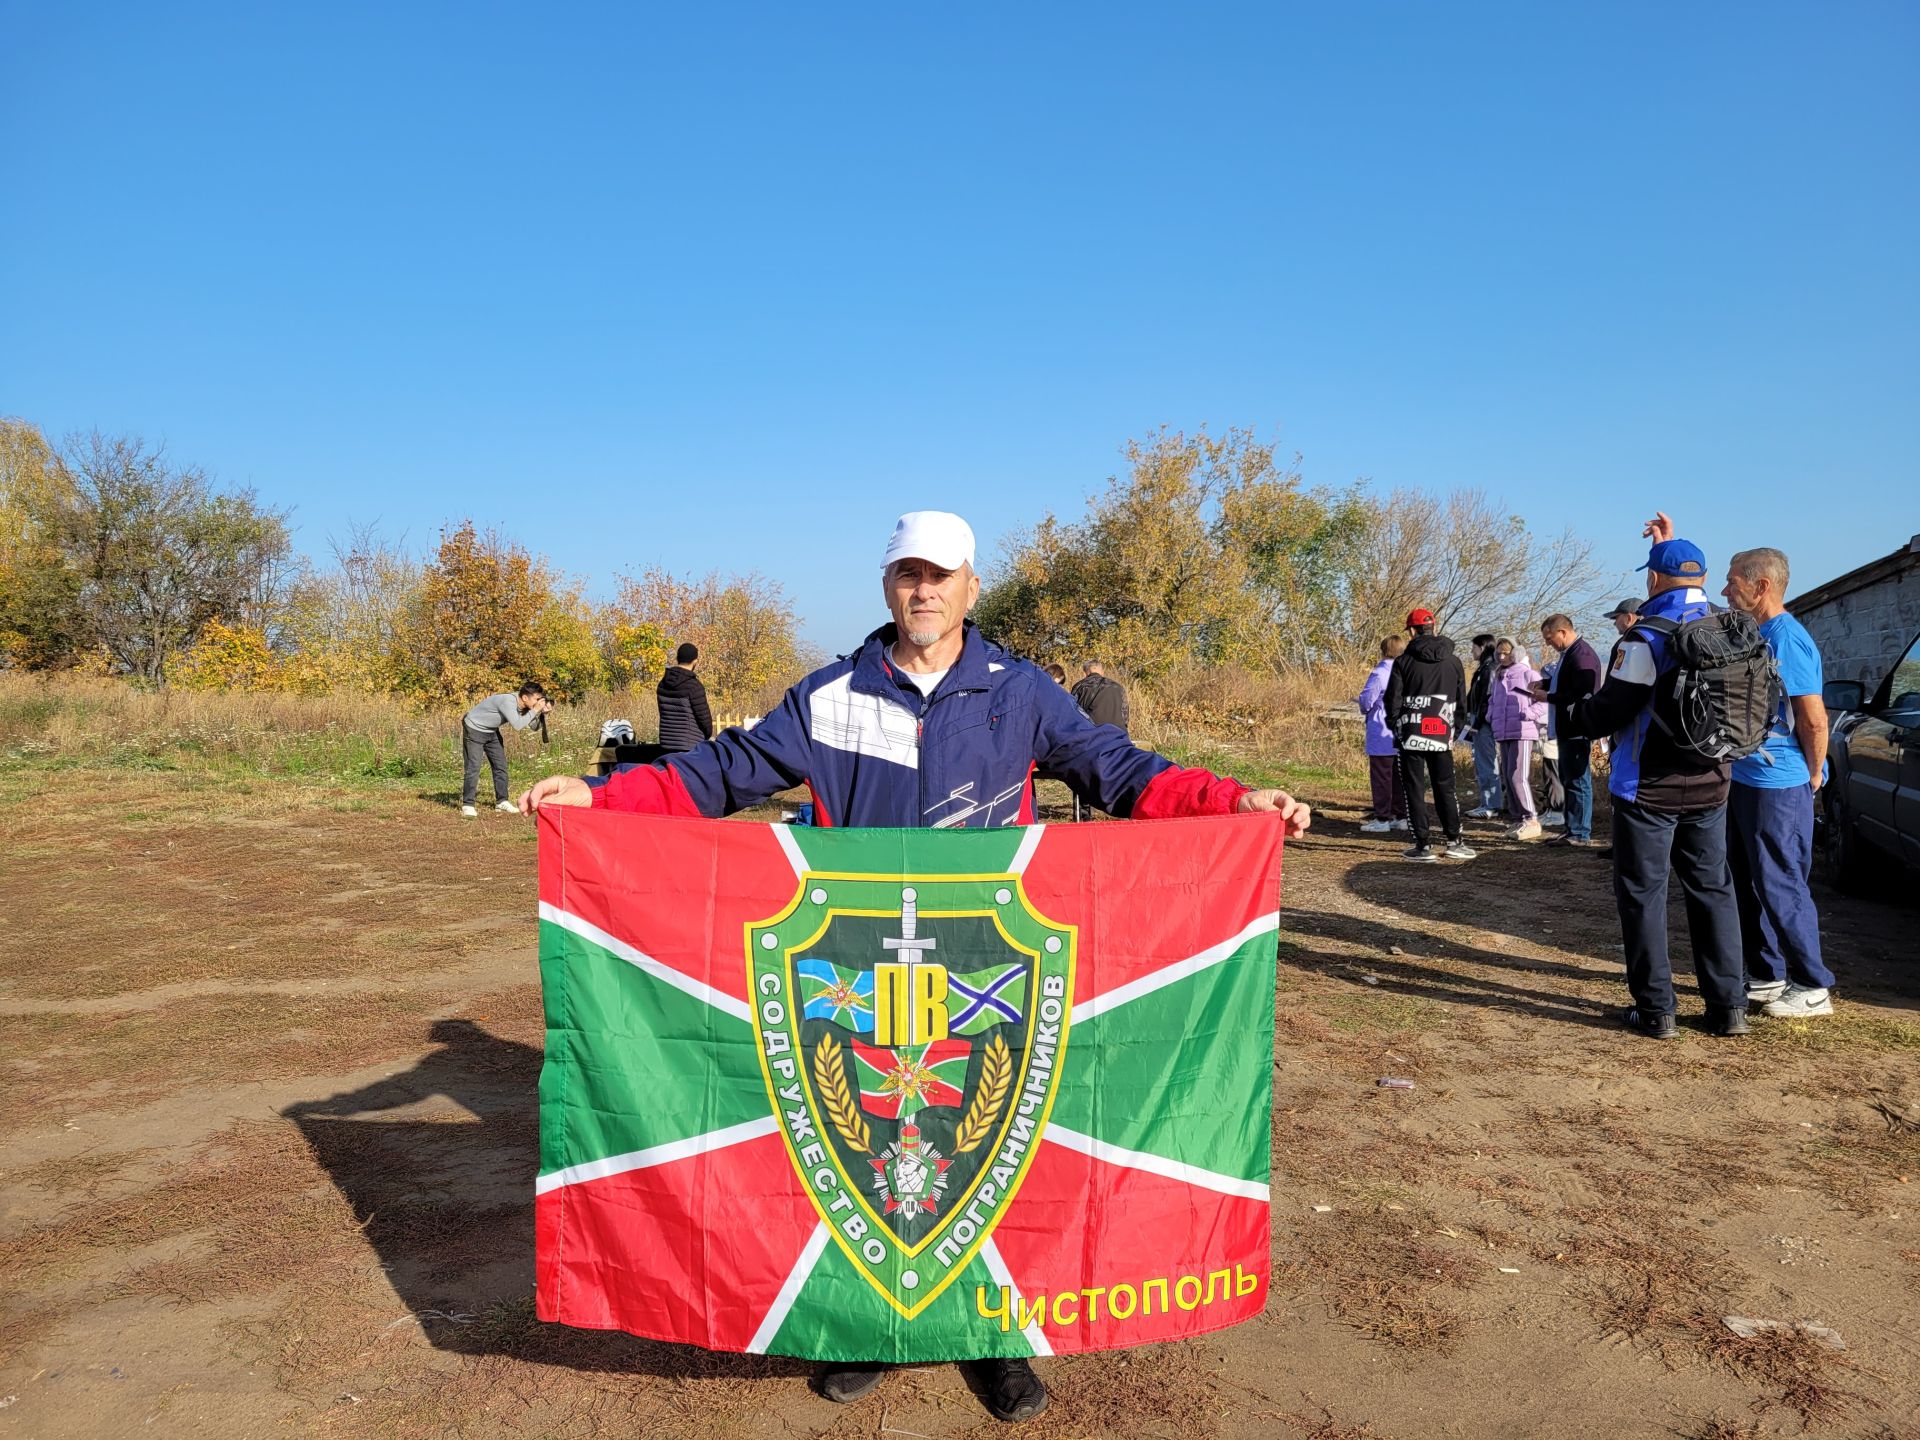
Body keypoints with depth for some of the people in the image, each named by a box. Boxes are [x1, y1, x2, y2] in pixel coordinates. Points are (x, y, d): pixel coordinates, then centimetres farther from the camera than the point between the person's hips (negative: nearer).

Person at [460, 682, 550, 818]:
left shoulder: (523, 705, -9)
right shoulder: (508, 701, -33)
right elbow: (518, 725, -39)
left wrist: (542, 712, -20)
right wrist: (535, 710, -33)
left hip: (492, 731, 8)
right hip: (474, 729, -8)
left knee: (500, 765, 5)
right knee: (474, 767, -12)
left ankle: (501, 801, 12)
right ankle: (467, 805, -8)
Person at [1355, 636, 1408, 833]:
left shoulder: (1379, 674, -15)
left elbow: (1366, 701, -16)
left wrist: (1359, 699, 9)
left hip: (1382, 737, -6)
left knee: (1381, 777, -1)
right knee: (1399, 777, 12)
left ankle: (1381, 819, 0)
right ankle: (1400, 816, 16)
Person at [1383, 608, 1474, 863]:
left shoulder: (1404, 661, -5)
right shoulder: (1454, 662, 7)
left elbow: (1392, 700, -4)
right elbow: (1462, 702, 11)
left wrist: (1398, 726, 11)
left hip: (1411, 735, -3)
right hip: (1442, 736, 3)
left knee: (1415, 789, 2)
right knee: (1445, 788, 13)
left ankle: (1422, 846, 0)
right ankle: (1454, 842, 14)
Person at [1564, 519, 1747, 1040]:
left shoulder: (1645, 637, -17)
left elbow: (1612, 709, -15)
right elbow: (1693, 594, 28)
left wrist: (1573, 714, 5)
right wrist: (1672, 546, 35)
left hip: (1650, 789, -6)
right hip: (1709, 786, 6)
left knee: (1643, 893, 2)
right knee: (1712, 889, 14)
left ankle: (1655, 1010, 5)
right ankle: (1728, 1006, 16)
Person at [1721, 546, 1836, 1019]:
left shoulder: (1787, 639, -19)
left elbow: (1814, 719, -20)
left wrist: (1814, 776, -8)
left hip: (1778, 788, -9)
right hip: (1742, 781, 9)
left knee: (1781, 888, -1)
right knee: (1747, 885, 14)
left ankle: (1813, 988, 10)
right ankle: (1766, 976, 25)